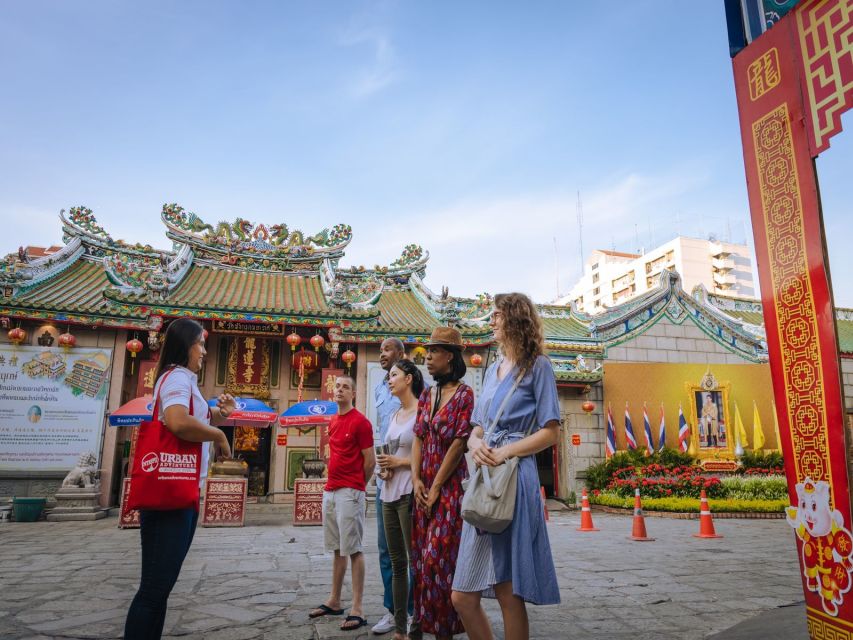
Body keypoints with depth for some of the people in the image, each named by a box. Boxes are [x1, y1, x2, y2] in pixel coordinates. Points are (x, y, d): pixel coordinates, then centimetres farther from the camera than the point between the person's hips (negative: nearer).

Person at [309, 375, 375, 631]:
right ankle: (334, 601, 26)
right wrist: (332, 482, 12)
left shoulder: (360, 422, -10)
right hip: (330, 490, 8)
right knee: (337, 548, 16)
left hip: (349, 492, -8)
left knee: (353, 549, -4)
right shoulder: (332, 422, 13)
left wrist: (355, 486, 3)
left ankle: (357, 609, 2)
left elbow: (370, 461, -8)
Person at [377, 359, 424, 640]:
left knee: (415, 561, -3)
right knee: (397, 562, 12)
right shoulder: (394, 416, 16)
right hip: (389, 493, 8)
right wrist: (386, 467, 5)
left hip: (410, 494, -8)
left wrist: (398, 463, -12)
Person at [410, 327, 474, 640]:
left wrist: (436, 487, -12)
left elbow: (459, 443, -13)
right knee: (421, 555, 11)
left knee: (439, 557, -3)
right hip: (423, 487, 6)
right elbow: (418, 438, 8)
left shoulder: (464, 394, -10)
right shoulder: (426, 396, 11)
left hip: (450, 485, -6)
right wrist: (416, 480, -4)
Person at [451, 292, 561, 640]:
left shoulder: (537, 366, 1)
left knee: (509, 594, -1)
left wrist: (505, 452, -15)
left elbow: (550, 432, -4)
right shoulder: (492, 370, 20)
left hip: (515, 480, -7)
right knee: (463, 596, 6)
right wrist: (475, 444, -3)